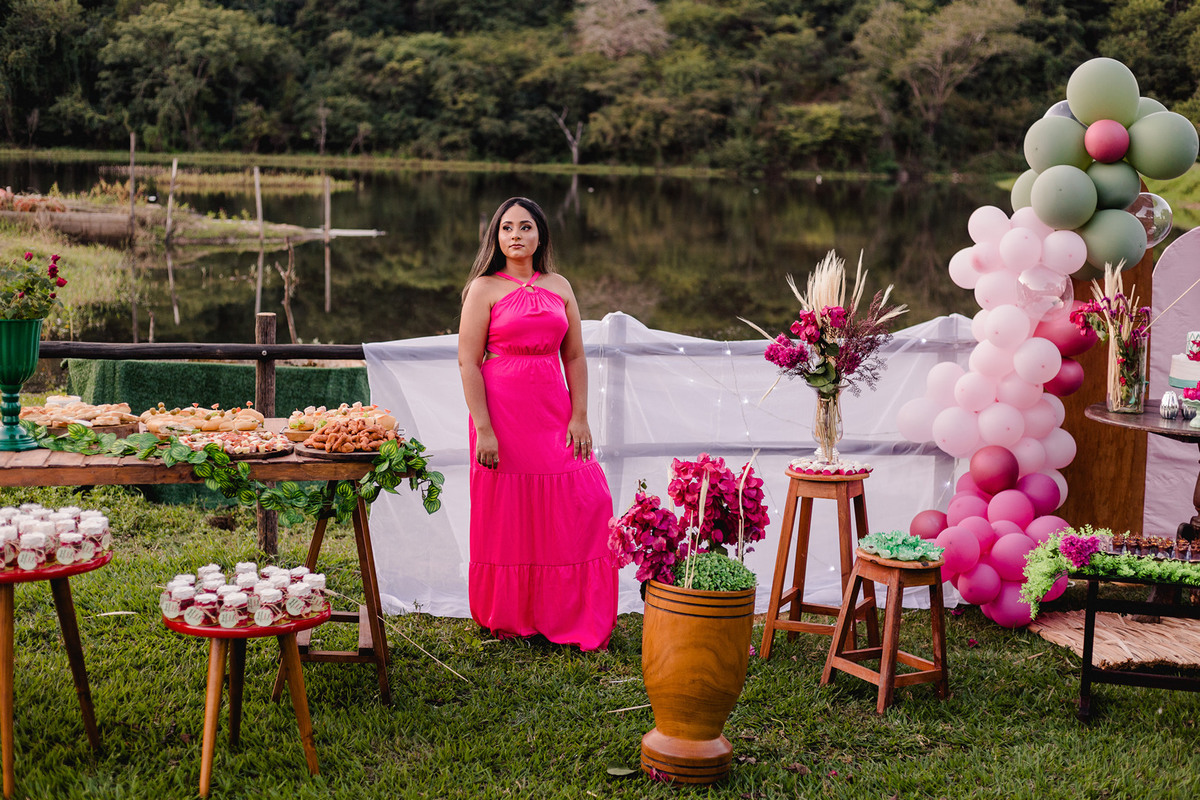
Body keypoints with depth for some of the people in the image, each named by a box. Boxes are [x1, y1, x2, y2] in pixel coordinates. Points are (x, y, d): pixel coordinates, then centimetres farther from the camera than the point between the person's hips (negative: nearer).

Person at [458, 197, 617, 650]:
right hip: (502, 411, -4)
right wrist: (484, 429, -14)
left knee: (583, 507, -1)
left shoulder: (559, 287, 11)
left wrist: (580, 418, 1)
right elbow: (468, 362, -7)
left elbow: (575, 357, 11)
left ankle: (572, 617, 12)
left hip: (553, 412, 4)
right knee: (507, 515, 2)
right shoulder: (484, 288, -1)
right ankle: (508, 618, 18)